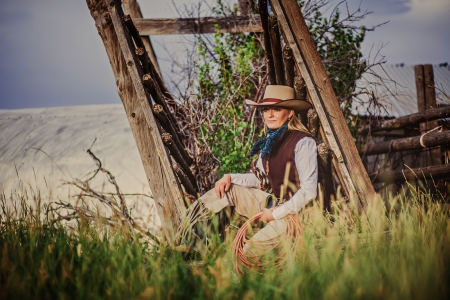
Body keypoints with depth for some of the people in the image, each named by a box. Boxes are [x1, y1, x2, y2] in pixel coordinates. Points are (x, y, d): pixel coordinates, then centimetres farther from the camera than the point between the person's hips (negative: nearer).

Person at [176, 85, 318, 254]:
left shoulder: (303, 142, -17)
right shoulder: (271, 141, 8)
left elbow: (309, 191, -21)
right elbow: (261, 179, 14)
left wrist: (275, 214, -20)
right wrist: (230, 178, -3)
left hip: (293, 210, -8)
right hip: (271, 201, 8)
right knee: (224, 192, -1)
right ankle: (190, 248, -2)